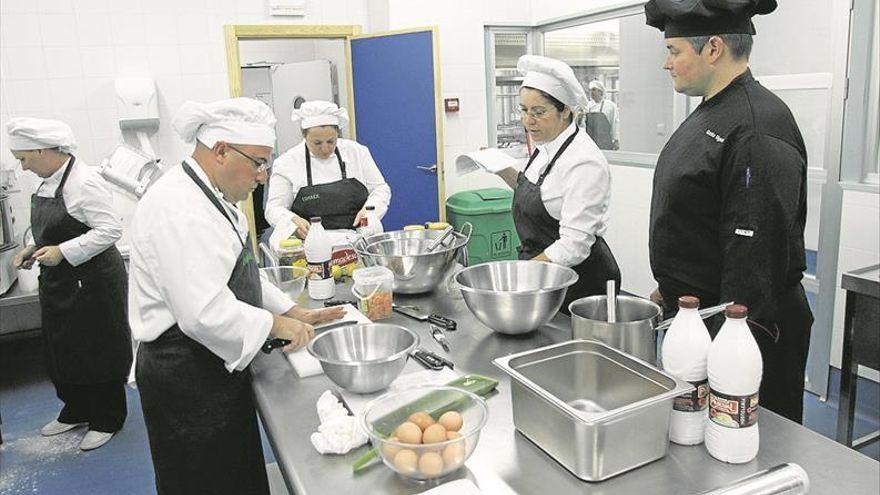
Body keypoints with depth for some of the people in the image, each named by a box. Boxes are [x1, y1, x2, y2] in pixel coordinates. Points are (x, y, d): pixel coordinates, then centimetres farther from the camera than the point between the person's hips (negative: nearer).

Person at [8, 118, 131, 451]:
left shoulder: (84, 182, -20)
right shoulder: (49, 182, 9)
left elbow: (110, 230, -24)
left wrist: (61, 252, -24)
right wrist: (35, 249, 6)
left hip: (92, 281, -9)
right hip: (59, 281, 9)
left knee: (98, 351, 4)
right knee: (62, 349, 18)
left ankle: (107, 420, 21)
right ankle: (77, 410, 37)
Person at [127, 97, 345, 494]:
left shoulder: (210, 197, 9)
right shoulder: (178, 208, -25)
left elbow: (238, 275, 18)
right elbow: (205, 313, -32)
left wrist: (295, 312, 10)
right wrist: (275, 324, -18)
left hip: (216, 370, 10)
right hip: (186, 382, -9)